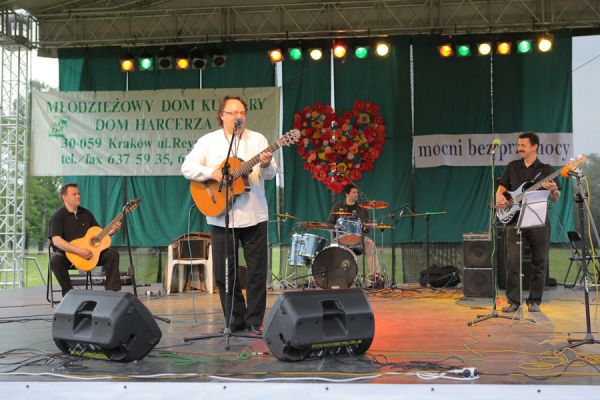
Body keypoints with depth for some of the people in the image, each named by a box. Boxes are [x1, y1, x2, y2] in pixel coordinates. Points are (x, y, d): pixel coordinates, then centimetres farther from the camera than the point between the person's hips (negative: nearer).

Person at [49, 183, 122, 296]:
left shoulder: (86, 213, 12)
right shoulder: (58, 216, -6)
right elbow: (56, 240, -20)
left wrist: (112, 231, -6)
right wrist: (79, 251, -28)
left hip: (89, 251, 5)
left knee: (112, 253, -15)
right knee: (55, 260, -37)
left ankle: (112, 291, -14)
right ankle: (69, 294, -22)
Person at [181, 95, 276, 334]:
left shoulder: (258, 140, 6)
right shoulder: (208, 141, 4)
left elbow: (270, 174, -1)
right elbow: (187, 167, -2)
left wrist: (266, 165, -24)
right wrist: (212, 173, -16)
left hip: (254, 215, 0)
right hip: (220, 216, 0)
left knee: (257, 270, 2)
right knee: (224, 272, 4)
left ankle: (255, 321, 13)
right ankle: (235, 321, 16)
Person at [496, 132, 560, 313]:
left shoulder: (546, 169, 6)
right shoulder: (512, 167, 11)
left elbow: (555, 199, 6)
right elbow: (501, 188, 14)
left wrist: (553, 190, -16)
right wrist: (499, 197, -8)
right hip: (514, 219, 1)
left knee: (539, 263, 2)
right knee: (513, 261, -6)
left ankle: (534, 301, 12)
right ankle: (513, 301, 0)